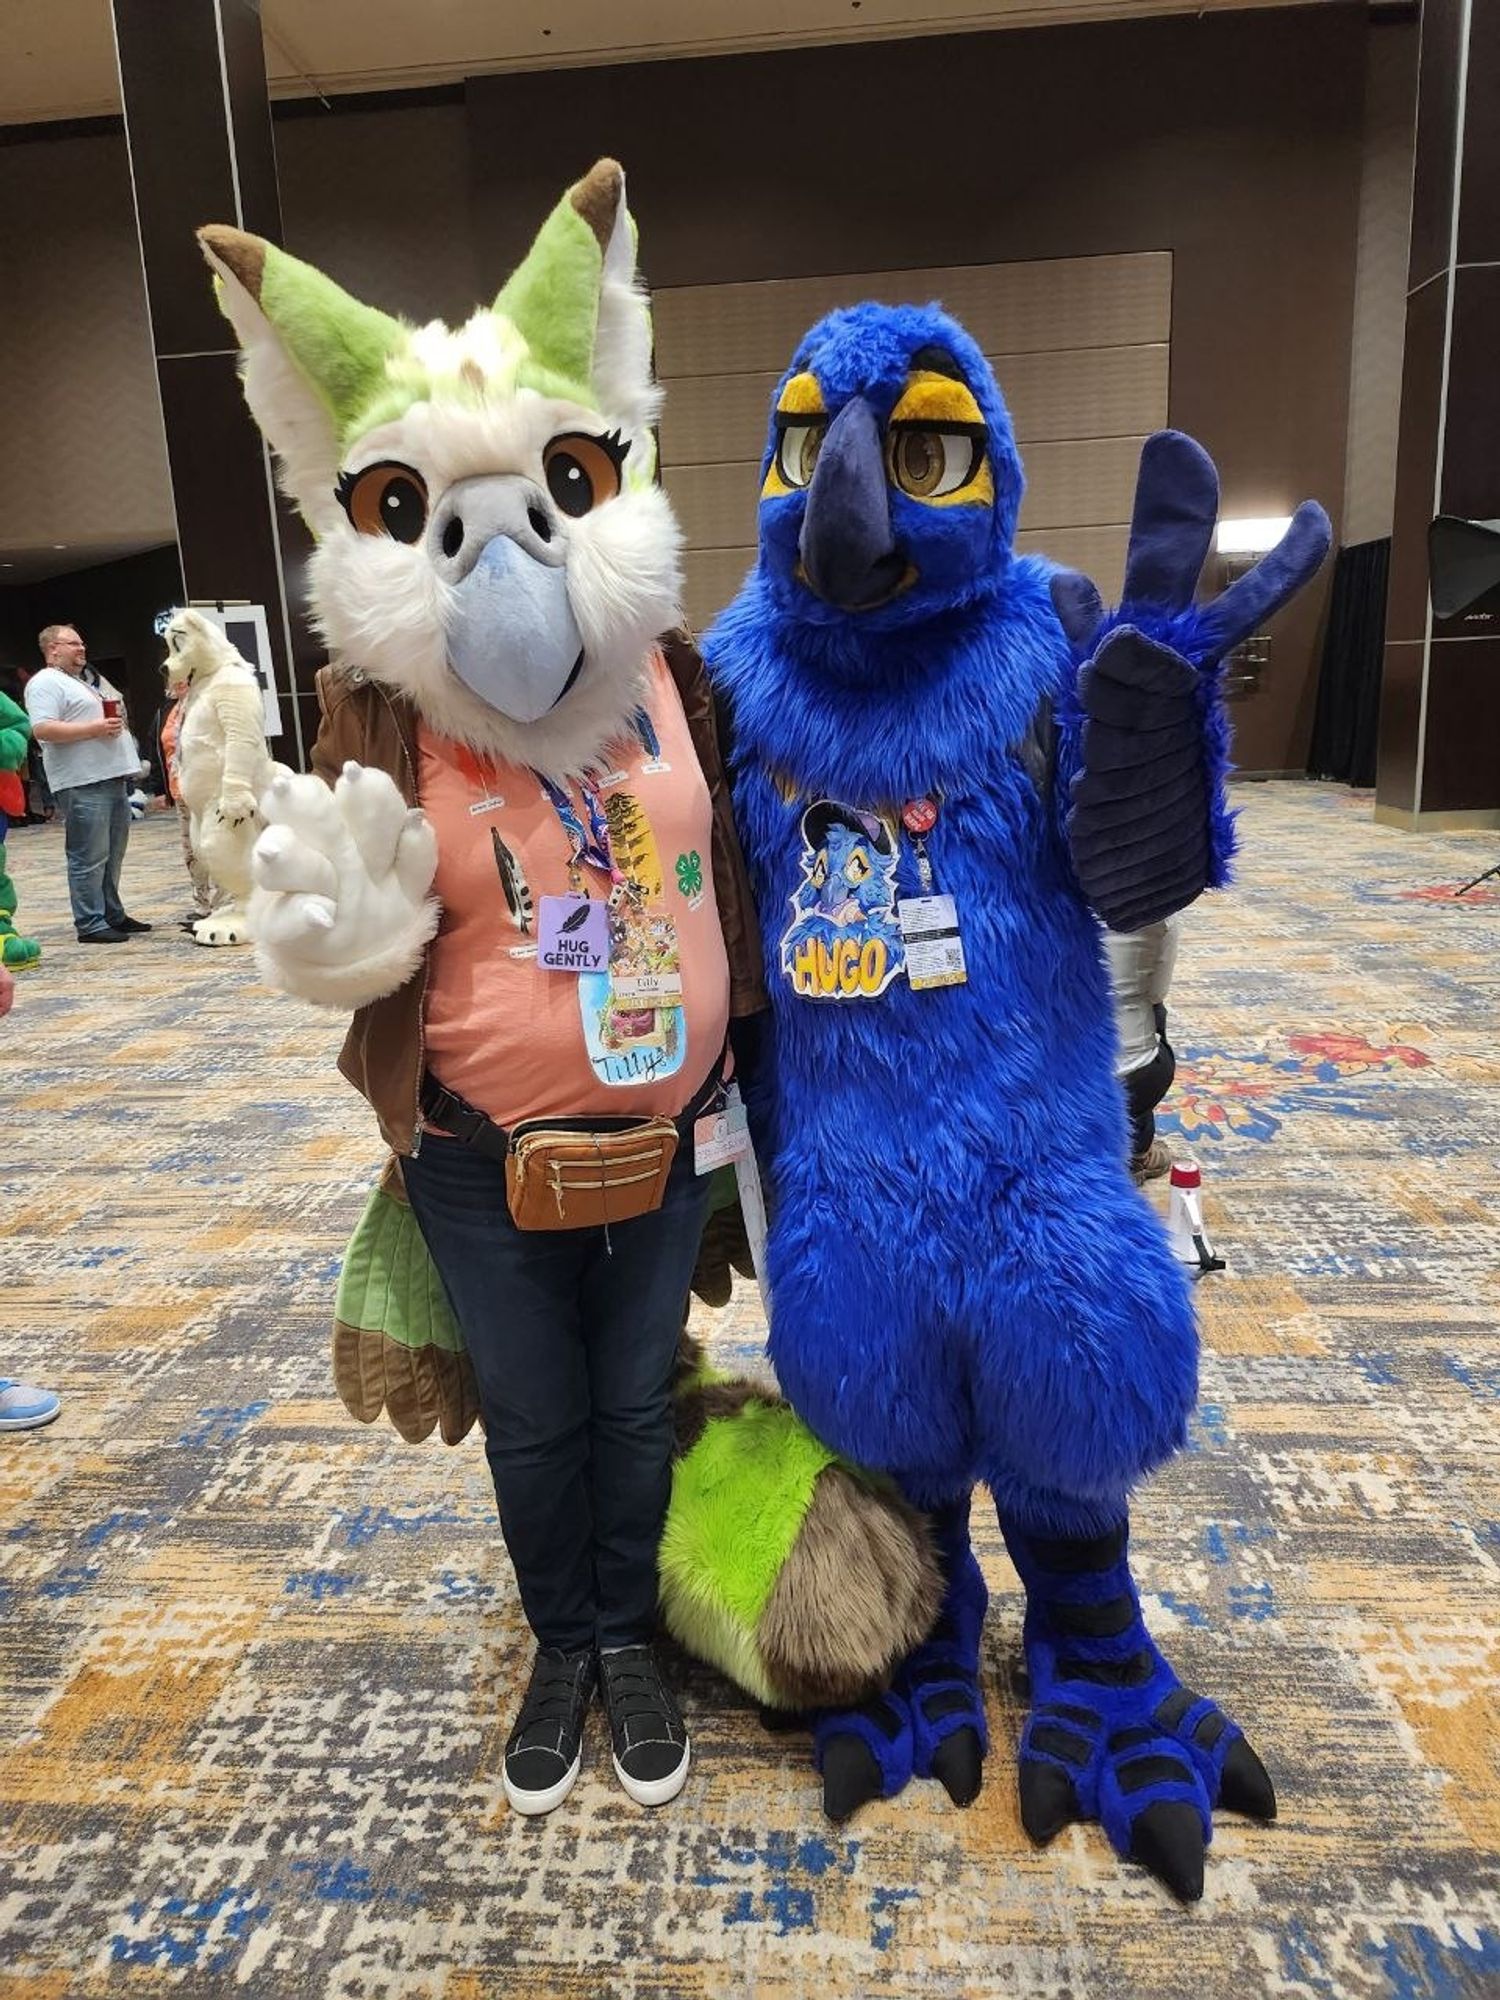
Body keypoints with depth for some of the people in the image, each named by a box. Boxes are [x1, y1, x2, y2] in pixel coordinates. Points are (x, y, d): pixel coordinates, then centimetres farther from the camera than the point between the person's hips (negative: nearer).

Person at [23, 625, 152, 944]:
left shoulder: (84, 683, 26)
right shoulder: (45, 683, -4)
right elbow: (42, 729, -17)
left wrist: (116, 723, 13)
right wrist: (94, 729, -18)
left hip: (113, 778, 10)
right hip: (83, 784, -10)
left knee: (112, 856, 13)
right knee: (90, 858, -8)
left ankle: (113, 915, 21)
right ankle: (90, 925, -5)